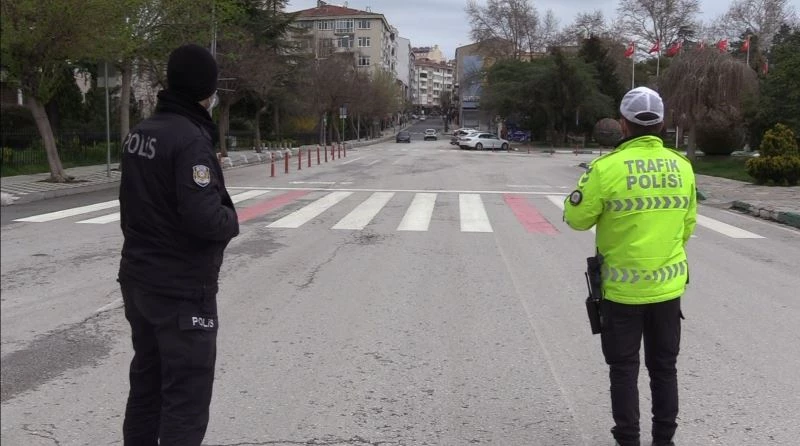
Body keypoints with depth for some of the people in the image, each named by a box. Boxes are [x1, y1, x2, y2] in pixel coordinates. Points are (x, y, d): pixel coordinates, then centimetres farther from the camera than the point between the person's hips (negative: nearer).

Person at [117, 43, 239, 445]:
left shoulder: (139, 133, 7)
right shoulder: (190, 139, -20)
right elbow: (204, 219, -26)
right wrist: (231, 220, -7)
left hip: (138, 279, 9)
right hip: (181, 289, -9)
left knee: (146, 382, 20)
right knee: (187, 394, 0)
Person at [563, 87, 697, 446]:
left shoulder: (607, 167, -16)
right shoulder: (682, 166, -1)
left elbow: (576, 218, -7)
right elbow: (687, 225, 9)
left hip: (623, 289, -4)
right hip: (669, 286, 4)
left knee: (624, 369, 9)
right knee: (664, 367, 17)